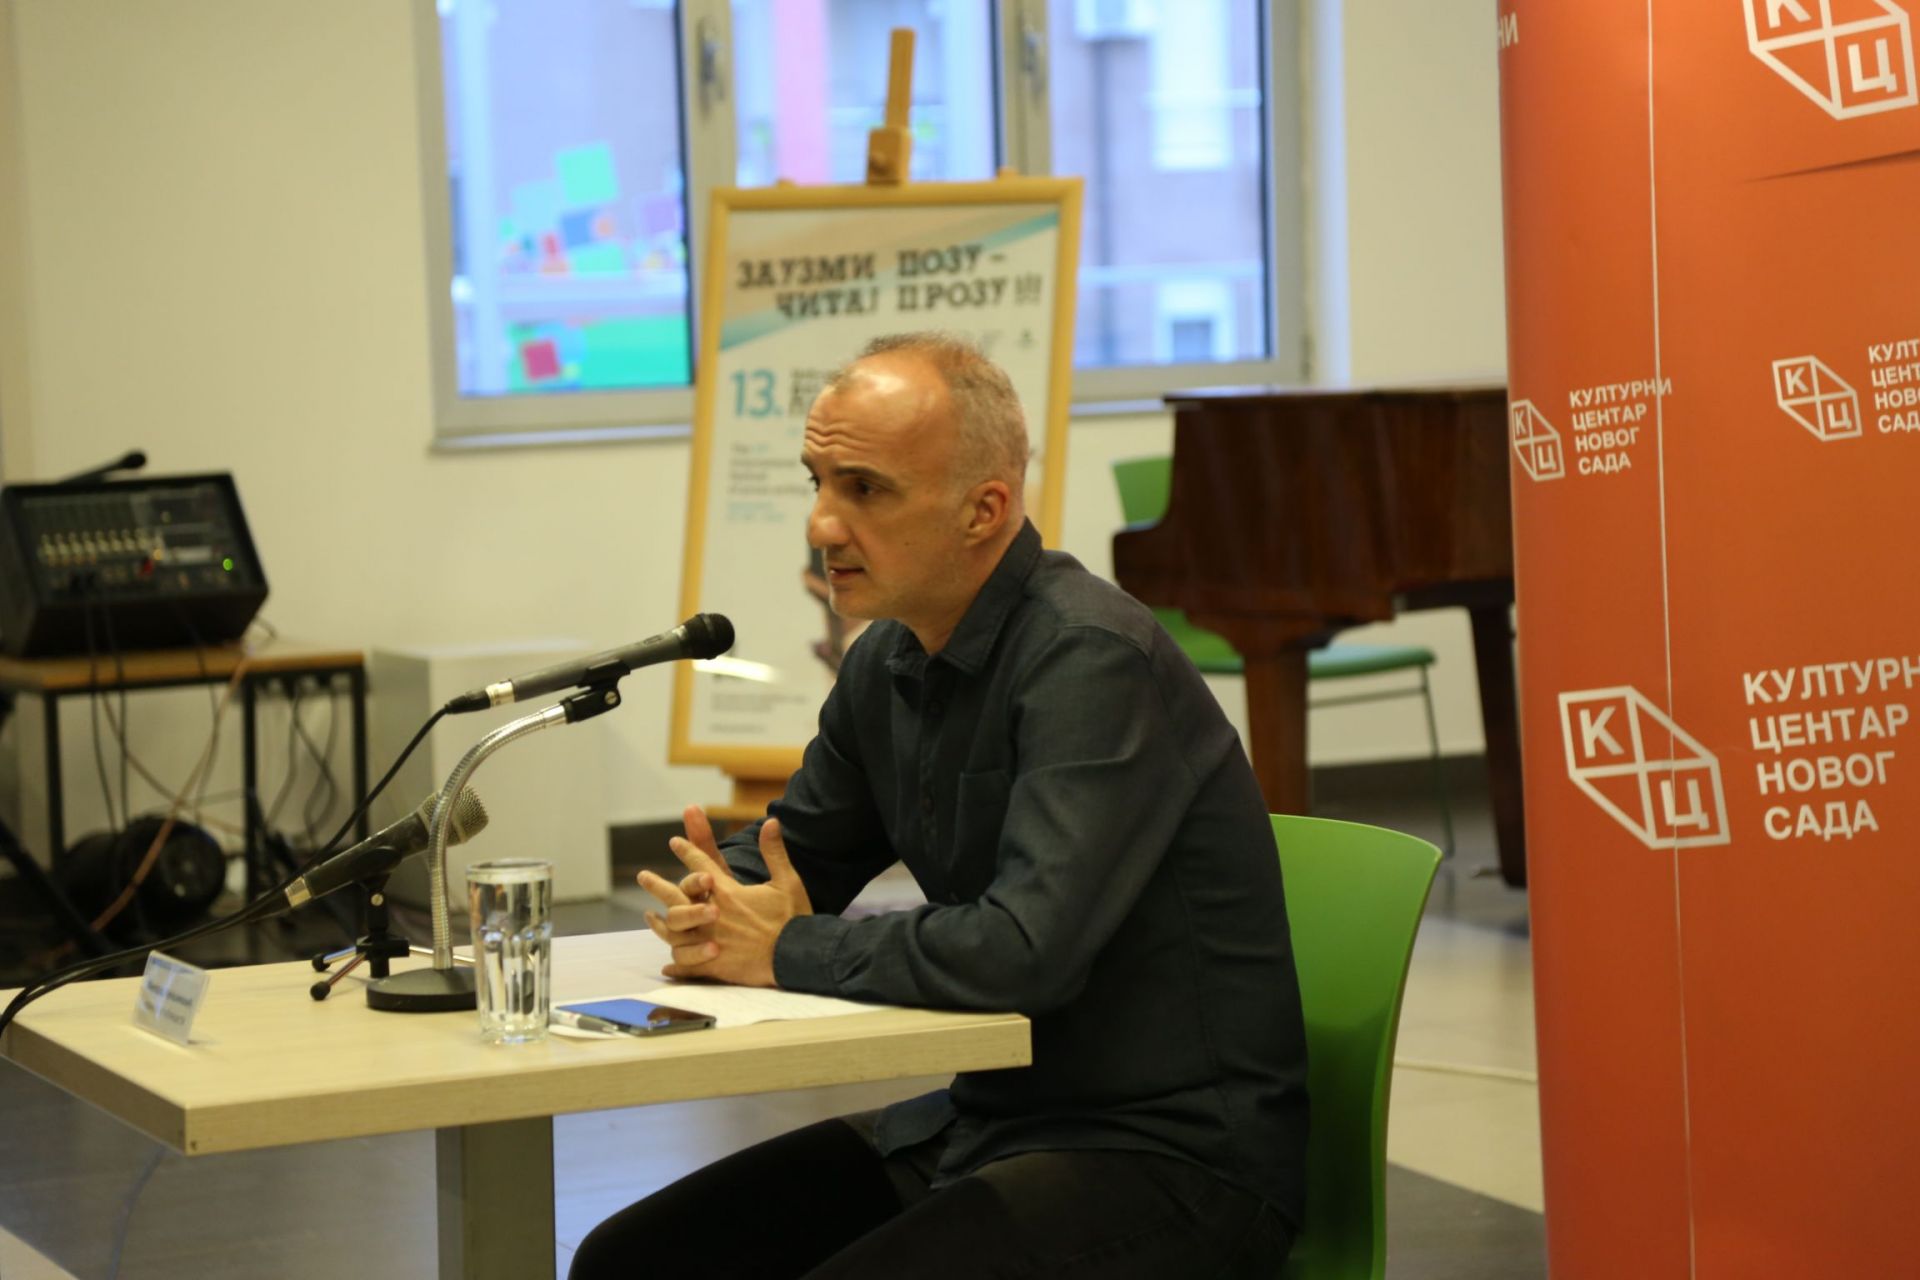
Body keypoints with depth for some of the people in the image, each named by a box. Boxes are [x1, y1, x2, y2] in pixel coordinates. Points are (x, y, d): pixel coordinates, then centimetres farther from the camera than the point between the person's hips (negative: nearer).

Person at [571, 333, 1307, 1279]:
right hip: (986, 1121, 9)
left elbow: (1027, 948, -32)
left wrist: (790, 952, -16)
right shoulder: (889, 662, 8)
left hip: (1171, 1155, -8)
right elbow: (793, 853, 23)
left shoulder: (1092, 660, -20)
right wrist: (706, 906, -2)